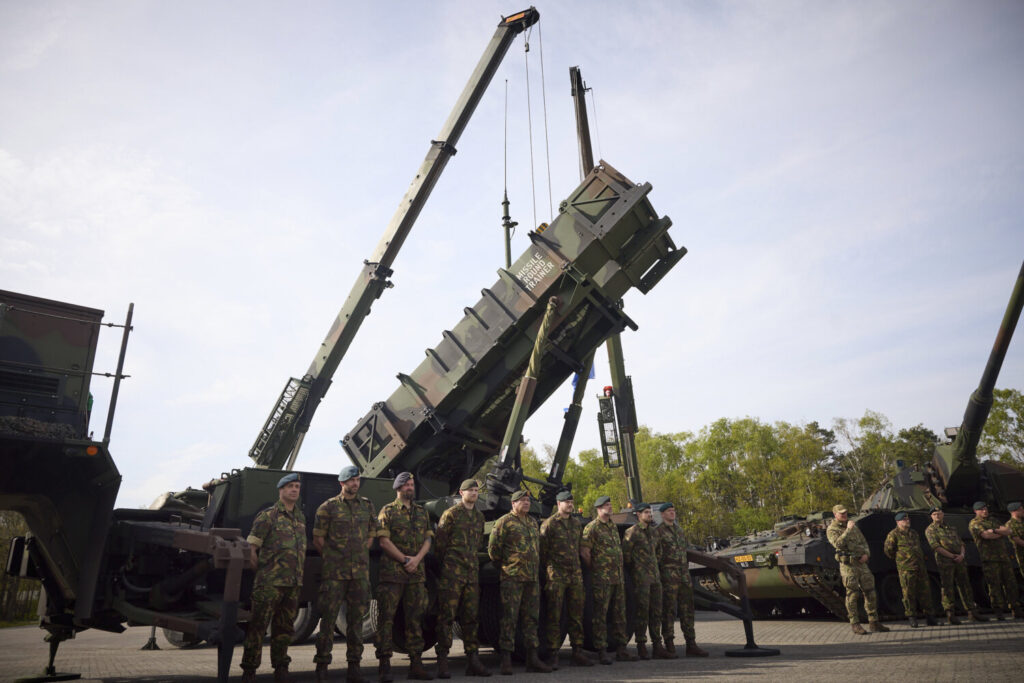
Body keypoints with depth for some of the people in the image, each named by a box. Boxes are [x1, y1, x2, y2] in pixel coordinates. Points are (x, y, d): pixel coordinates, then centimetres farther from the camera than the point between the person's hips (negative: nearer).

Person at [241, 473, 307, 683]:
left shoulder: (300, 517, 13)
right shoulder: (267, 516, -6)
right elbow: (251, 548, -5)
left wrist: (297, 574, 13)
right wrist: (263, 572, -2)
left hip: (294, 584, 6)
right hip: (270, 583, -6)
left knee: (284, 627, 13)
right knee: (258, 624, -1)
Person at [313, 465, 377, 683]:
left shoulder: (367, 505, 10)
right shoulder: (328, 506, -2)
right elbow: (318, 538, 1)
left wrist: (360, 556, 9)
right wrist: (332, 558, 2)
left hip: (360, 571, 4)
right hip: (334, 572, -3)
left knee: (356, 617, 7)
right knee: (328, 617, -2)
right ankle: (322, 665, 8)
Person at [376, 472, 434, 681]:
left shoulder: (422, 512, 14)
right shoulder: (388, 511, 1)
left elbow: (428, 539, 9)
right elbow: (384, 541, -7)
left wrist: (416, 559, -7)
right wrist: (404, 559, -12)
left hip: (416, 572, 5)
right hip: (392, 572, -4)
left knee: (415, 618, 8)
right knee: (387, 617, -3)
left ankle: (416, 664, 14)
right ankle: (384, 664, 3)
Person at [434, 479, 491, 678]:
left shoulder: (479, 516, 15)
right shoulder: (450, 514, -4)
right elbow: (439, 542, -3)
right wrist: (447, 562, 3)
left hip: (472, 571, 6)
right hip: (452, 572, -6)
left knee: (471, 616, 8)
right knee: (447, 615, -4)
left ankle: (473, 661, 14)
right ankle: (443, 661, 1)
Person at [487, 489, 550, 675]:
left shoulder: (532, 522, 17)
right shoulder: (504, 522, -5)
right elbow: (493, 548, -4)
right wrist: (503, 567, 3)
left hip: (532, 577, 7)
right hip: (512, 578, -7)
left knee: (531, 617, 10)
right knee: (509, 618, -5)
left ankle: (532, 658, 17)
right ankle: (506, 660, 1)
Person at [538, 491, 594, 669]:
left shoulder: (577, 523, 13)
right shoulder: (549, 524, -5)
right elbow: (542, 551, -3)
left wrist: (577, 566, 16)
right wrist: (549, 570, -1)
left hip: (576, 574, 6)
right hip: (556, 576, -6)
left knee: (577, 615, 9)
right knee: (554, 616, -3)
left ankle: (578, 652, 17)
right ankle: (552, 655, 4)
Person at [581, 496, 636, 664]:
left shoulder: (614, 527, 15)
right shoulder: (592, 527, -8)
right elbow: (584, 552, -12)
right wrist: (595, 569, -4)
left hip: (618, 577, 7)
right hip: (602, 579, -7)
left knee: (619, 613, 11)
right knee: (601, 614, -3)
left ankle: (621, 649, 19)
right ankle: (602, 651, 4)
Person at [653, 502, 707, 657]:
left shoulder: (679, 529, 17)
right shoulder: (658, 531, -5)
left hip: (684, 575, 7)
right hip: (668, 576, -7)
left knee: (687, 610, 7)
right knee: (669, 611, -3)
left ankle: (691, 645, 13)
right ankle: (669, 646, 3)